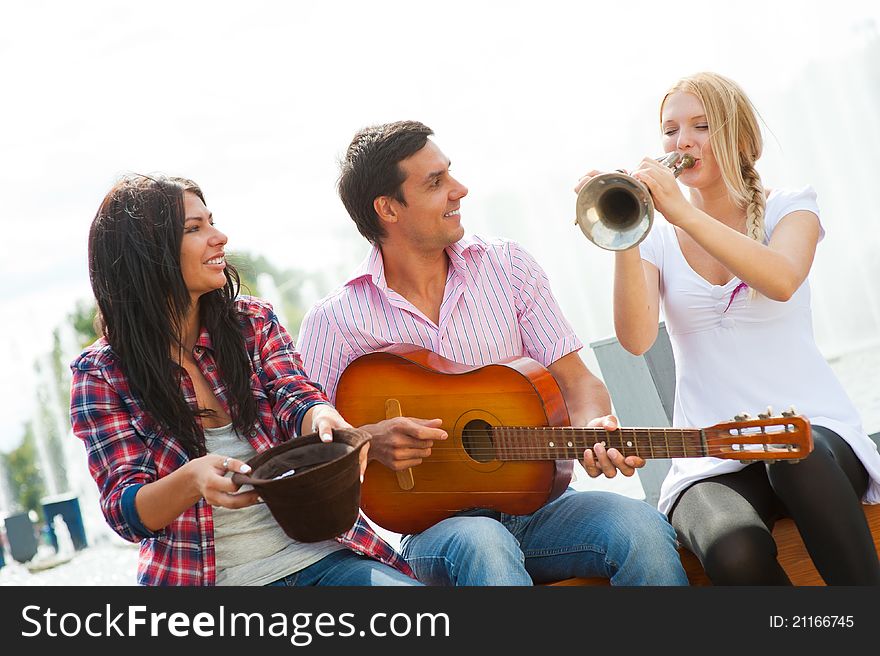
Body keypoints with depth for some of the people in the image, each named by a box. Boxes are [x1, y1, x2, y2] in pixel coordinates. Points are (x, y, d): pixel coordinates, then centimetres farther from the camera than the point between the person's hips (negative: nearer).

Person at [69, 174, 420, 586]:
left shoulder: (253, 321, 8)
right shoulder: (101, 374, -2)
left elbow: (295, 401, -8)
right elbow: (126, 513, -8)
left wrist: (323, 419, -33)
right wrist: (193, 480, -31)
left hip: (319, 551, 2)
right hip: (202, 575, -2)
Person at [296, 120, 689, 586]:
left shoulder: (507, 265, 6)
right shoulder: (335, 321, -3)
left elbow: (574, 378, 4)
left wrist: (593, 427, -18)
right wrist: (368, 442, -17)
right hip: (434, 525, -3)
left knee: (642, 530, -27)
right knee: (483, 549, -38)